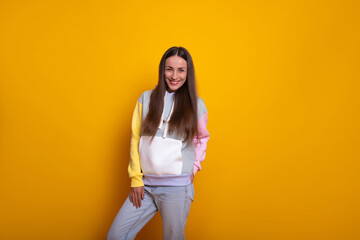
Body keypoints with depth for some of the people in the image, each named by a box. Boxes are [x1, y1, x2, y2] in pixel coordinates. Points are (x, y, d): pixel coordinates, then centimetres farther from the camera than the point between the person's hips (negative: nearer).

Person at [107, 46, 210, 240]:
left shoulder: (196, 105, 0)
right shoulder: (146, 98, 3)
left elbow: (202, 137, 17)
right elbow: (135, 139, 4)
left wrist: (194, 167, 6)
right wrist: (136, 179, 1)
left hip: (177, 188, -2)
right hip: (145, 185, 2)